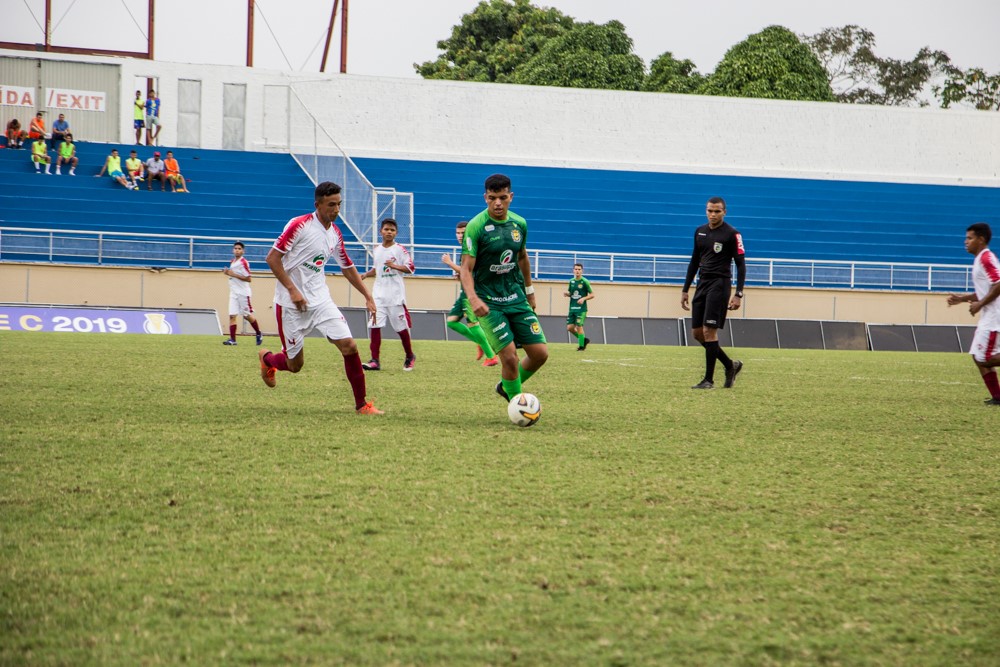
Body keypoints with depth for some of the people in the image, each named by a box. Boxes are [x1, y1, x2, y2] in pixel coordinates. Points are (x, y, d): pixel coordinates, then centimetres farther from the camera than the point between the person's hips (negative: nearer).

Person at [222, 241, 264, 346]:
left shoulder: (244, 262, -12)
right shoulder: (232, 262, 13)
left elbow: (248, 278, -16)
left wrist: (234, 275, -20)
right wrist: (228, 272, 4)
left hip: (243, 293, -7)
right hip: (233, 293, 7)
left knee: (247, 315, 2)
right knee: (232, 315, -4)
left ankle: (258, 334, 22)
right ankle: (232, 339, -7)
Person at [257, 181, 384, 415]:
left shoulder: (335, 233, 7)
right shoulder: (299, 225, -13)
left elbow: (347, 268, 19)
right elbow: (272, 258, -14)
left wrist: (368, 297, 14)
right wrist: (292, 290, -20)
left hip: (320, 299, 5)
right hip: (291, 303, -5)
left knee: (349, 345, -12)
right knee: (295, 365, 2)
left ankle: (361, 404, -2)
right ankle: (267, 358, 38)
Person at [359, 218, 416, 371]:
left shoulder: (400, 249, -4)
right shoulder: (376, 250, 11)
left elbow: (410, 268, -8)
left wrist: (394, 266, -21)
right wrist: (365, 275, 7)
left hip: (396, 295, -4)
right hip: (379, 294, 4)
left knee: (401, 327, 3)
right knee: (374, 325, -7)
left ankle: (410, 357, 24)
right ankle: (375, 361, -5)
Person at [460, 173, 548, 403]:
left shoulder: (519, 224, 4)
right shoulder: (476, 227, -13)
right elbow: (466, 268, -16)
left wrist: (529, 291, 28)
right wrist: (473, 298, -32)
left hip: (516, 297, 5)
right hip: (488, 303, -5)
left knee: (540, 353, 0)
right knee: (509, 356, -15)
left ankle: (507, 386, 26)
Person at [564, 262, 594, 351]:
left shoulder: (585, 282, -7)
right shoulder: (571, 281, 9)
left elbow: (592, 295, -4)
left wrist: (583, 298, -19)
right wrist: (566, 293, -2)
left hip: (581, 308, -6)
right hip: (572, 308, 6)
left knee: (579, 326, -11)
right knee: (570, 327, 1)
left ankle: (581, 346, 1)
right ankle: (584, 339, 20)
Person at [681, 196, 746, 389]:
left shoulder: (731, 234, -7)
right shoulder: (700, 232, 12)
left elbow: (740, 265, -7)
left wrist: (738, 294, -15)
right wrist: (685, 290, 17)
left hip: (719, 284, -7)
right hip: (702, 284, 7)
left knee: (709, 330, -12)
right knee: (697, 332, 4)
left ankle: (709, 379, -6)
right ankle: (730, 365, 20)